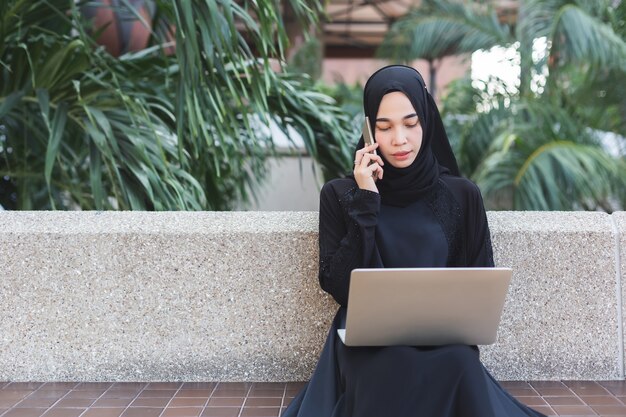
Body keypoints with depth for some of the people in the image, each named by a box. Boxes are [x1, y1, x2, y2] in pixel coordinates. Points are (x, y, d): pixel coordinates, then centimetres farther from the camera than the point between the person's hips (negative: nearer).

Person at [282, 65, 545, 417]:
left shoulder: (463, 195, 6)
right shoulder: (340, 195, 3)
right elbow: (339, 286, -7)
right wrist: (365, 204, -12)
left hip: (445, 344, 2)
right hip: (368, 342, -1)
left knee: (459, 364, -34)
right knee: (395, 368, -36)